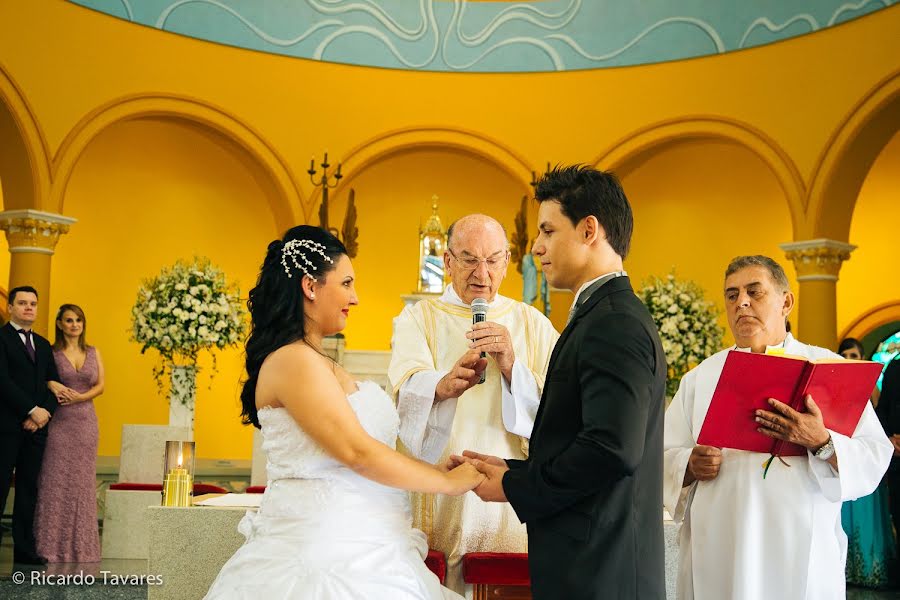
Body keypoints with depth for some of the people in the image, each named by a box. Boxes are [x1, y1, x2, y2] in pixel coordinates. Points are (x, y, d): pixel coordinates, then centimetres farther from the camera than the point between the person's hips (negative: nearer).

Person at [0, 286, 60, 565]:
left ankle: (25, 549, 10)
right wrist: (32, 410, -15)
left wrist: (45, 412, -4)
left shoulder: (43, 345, 19)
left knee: (29, 488, 6)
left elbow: (53, 384, 14)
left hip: (36, 426, 6)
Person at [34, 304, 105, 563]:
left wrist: (79, 396, -10)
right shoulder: (51, 353, 2)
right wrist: (51, 385, -15)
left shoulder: (93, 352, 11)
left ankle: (79, 547, 10)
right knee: (55, 480, -4)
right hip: (59, 422, -3)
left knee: (81, 481, 4)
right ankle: (51, 547, 2)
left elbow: (100, 385, 6)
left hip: (85, 421, 3)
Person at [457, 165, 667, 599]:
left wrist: (515, 487, -14)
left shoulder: (615, 324, -16)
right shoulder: (605, 317, 15)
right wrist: (511, 470, 6)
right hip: (589, 564, 9)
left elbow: (612, 449, -26)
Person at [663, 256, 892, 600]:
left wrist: (821, 442, -21)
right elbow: (664, 455, 5)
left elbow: (874, 458, -4)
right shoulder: (700, 377, 10)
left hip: (801, 552, -1)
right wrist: (690, 466, -15)